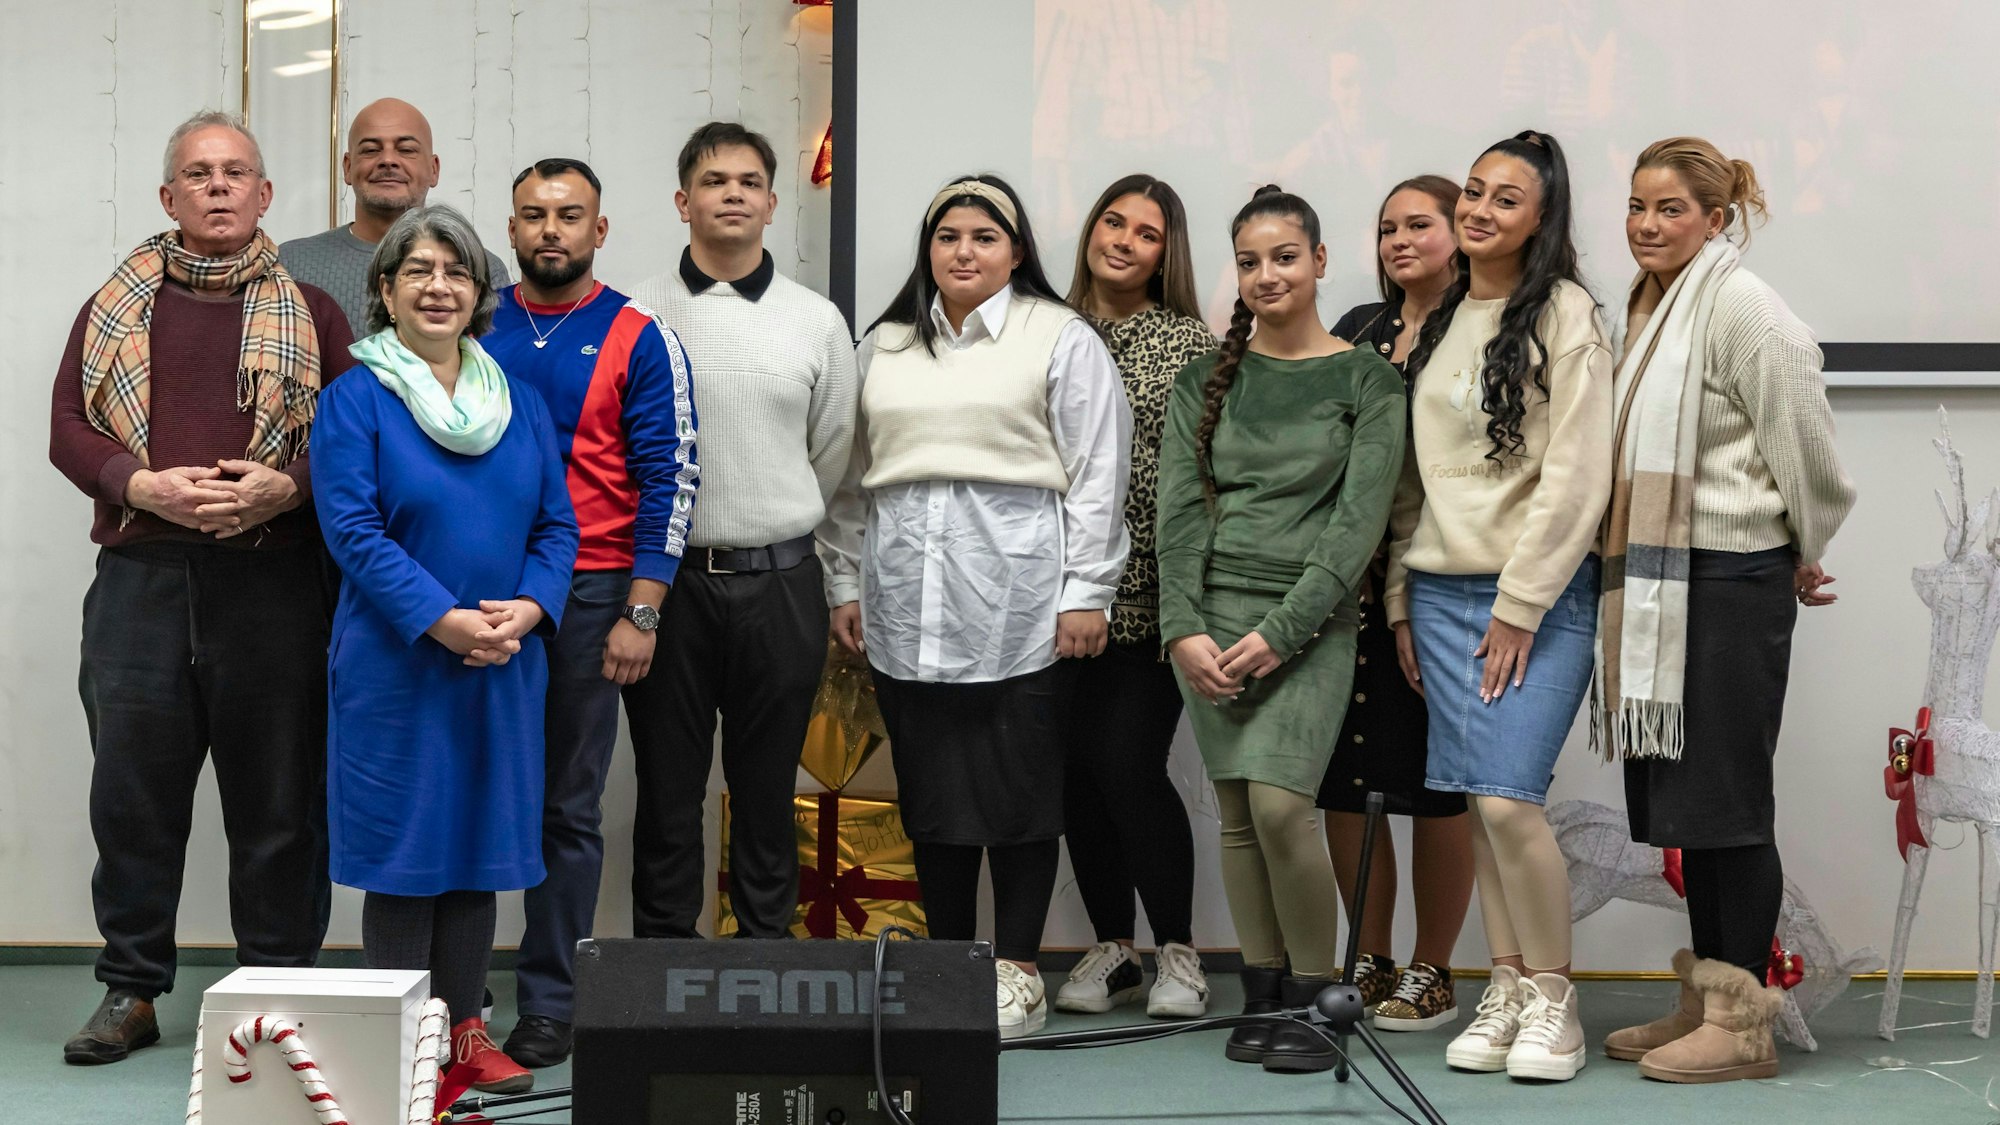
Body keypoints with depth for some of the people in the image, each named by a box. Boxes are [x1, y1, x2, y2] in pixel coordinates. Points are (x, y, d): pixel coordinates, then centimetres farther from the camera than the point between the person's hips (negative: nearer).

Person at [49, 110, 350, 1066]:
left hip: (272, 580, -1)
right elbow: (68, 424, 7)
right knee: (132, 787, 5)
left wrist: (286, 487, -14)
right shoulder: (117, 307, 14)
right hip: (139, 574, 2)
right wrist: (143, 485, -10)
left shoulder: (309, 314, 9)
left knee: (278, 793, 3)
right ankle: (130, 992, 16)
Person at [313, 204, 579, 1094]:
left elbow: (556, 524, 8)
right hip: (396, 665, -4)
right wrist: (443, 620, -21)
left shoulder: (519, 402, 10)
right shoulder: (355, 400, -4)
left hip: (504, 665, 4)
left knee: (479, 851, 10)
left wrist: (526, 609, -11)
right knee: (405, 852, 1)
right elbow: (353, 530, -12)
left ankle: (465, 1031, 22)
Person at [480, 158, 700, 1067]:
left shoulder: (638, 338, 0)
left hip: (585, 596, -2)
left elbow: (670, 479, -3)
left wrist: (640, 614, -9)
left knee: (567, 809, 4)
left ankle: (548, 1006, 12)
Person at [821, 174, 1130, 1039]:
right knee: (929, 790, 7)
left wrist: (1087, 591, -9)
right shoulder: (883, 346, 16)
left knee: (1018, 788, 0)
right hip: (906, 604, 4)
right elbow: (852, 473, 18)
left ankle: (1017, 975, 10)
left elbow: (1097, 473, -3)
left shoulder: (1062, 340, 2)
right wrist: (844, 584, 13)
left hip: (1015, 604, -4)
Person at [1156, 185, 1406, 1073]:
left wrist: (1280, 632, -11)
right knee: (1237, 812, 2)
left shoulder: (1366, 381, 3)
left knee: (1280, 803, -16)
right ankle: (1261, 993, 13)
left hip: (1310, 622, -3)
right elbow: (1178, 510, 7)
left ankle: (1312, 999, -1)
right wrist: (1183, 629, -6)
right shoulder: (1206, 382, 12)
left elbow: (1359, 520, -4)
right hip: (1212, 615, 3)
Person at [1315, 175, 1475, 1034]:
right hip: (1352, 580, 6)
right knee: (1343, 772, 5)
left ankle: (1432, 973, 12)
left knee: (1435, 779, 0)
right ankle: (1370, 963, 18)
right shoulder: (1357, 330, 16)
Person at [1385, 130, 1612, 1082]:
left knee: (1507, 798, -13)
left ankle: (1552, 998, 2)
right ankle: (1506, 988, 16)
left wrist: (1520, 603, -13)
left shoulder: (1564, 314, -4)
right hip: (1441, 592, 6)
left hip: (1538, 594, -6)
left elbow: (1577, 476, -10)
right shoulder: (1439, 323, 15)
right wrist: (1400, 597, 12)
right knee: (1474, 803, 5)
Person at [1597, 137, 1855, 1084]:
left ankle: (1744, 1022, 4)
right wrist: (1632, 571, 17)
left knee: (1725, 795, -4)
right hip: (1660, 580, 9)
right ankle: (1704, 1003, 21)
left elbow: (1802, 440, -12)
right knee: (1677, 790, 12)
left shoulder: (1740, 306, -12)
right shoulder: (1651, 307, 15)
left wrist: (1805, 556, -1)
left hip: (1732, 578, -9)